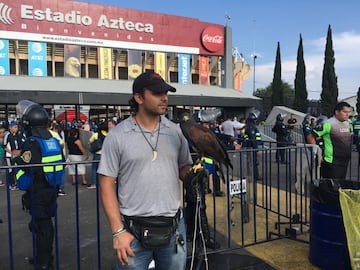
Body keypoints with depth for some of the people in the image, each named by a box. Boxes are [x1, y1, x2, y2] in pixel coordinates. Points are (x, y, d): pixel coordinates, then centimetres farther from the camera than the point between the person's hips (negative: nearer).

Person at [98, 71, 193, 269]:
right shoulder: (117, 136, -6)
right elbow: (107, 185, -6)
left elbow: (185, 172, 8)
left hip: (174, 227, 3)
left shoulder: (175, 131, 2)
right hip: (134, 230, -3)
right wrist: (118, 231, -10)